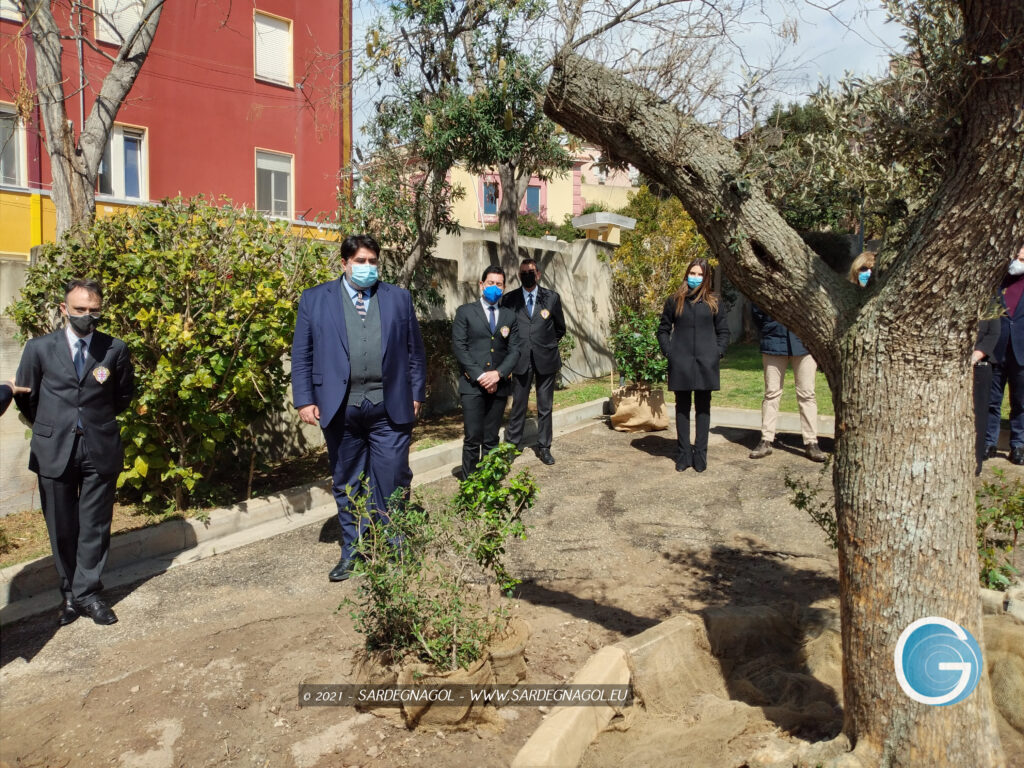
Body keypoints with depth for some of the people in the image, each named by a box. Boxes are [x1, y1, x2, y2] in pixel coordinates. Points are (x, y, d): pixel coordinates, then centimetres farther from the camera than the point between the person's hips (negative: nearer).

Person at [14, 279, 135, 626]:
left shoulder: (115, 349, -1)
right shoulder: (39, 348, -1)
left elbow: (124, 396, 12)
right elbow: (25, 398, 10)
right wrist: (51, 429, 16)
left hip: (101, 450, 0)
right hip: (54, 451, 1)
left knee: (95, 526, 5)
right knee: (62, 528, 10)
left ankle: (86, 594, 17)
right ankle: (70, 594, 24)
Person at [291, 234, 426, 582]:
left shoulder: (398, 297, 9)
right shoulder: (315, 299, 7)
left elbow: (415, 350, 10)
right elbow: (302, 355, 4)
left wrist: (416, 394, 5)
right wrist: (305, 400, -3)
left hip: (389, 407, 0)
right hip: (341, 409, 1)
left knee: (392, 482, 1)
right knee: (347, 485, 11)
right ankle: (352, 552, 24)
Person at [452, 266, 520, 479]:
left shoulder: (509, 316, 14)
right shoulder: (465, 312, 4)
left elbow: (514, 350, 7)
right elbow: (459, 347, -4)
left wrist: (498, 374, -9)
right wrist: (479, 376, -12)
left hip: (498, 386, 3)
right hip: (472, 385, -3)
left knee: (491, 441, 7)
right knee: (472, 440, -6)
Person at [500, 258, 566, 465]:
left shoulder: (552, 298, 4)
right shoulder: (509, 299, 3)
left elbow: (560, 328, 13)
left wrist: (547, 345, 10)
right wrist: (513, 349, 4)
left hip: (546, 360, 1)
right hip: (521, 360, -1)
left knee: (545, 407, 8)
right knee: (518, 406, 5)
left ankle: (544, 448, 17)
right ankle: (511, 446, 15)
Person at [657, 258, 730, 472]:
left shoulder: (713, 303, 7)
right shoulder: (674, 301, 5)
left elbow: (723, 332, 11)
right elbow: (663, 329, 10)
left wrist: (717, 353, -2)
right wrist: (668, 352, -2)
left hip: (705, 364, 0)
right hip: (680, 364, 0)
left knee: (703, 407, 6)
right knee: (682, 407, 6)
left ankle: (700, 453, 13)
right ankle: (684, 453, 14)